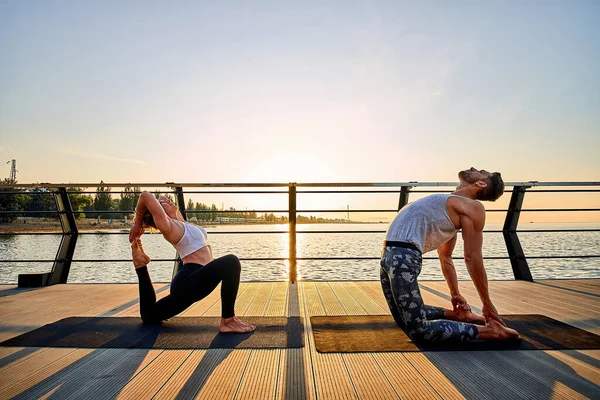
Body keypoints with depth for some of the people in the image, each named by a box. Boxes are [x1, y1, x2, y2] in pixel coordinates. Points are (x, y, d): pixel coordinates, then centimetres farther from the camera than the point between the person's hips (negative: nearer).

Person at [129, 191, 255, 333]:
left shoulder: (180, 223, 17)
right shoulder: (167, 226, -7)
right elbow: (146, 195, -14)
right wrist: (138, 224, 1)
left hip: (187, 283, 10)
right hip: (188, 283, -10)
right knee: (230, 262, -31)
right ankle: (228, 321, -24)